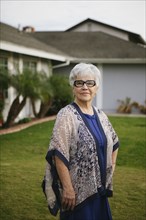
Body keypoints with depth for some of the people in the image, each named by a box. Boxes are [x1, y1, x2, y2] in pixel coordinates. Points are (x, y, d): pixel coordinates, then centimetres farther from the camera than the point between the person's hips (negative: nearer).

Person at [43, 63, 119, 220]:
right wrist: (67, 188, -22)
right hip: (77, 190, -6)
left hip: (99, 188, 7)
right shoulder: (66, 115, -14)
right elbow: (59, 154, -20)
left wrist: (110, 169, 14)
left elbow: (114, 143, 22)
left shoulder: (100, 115, 7)